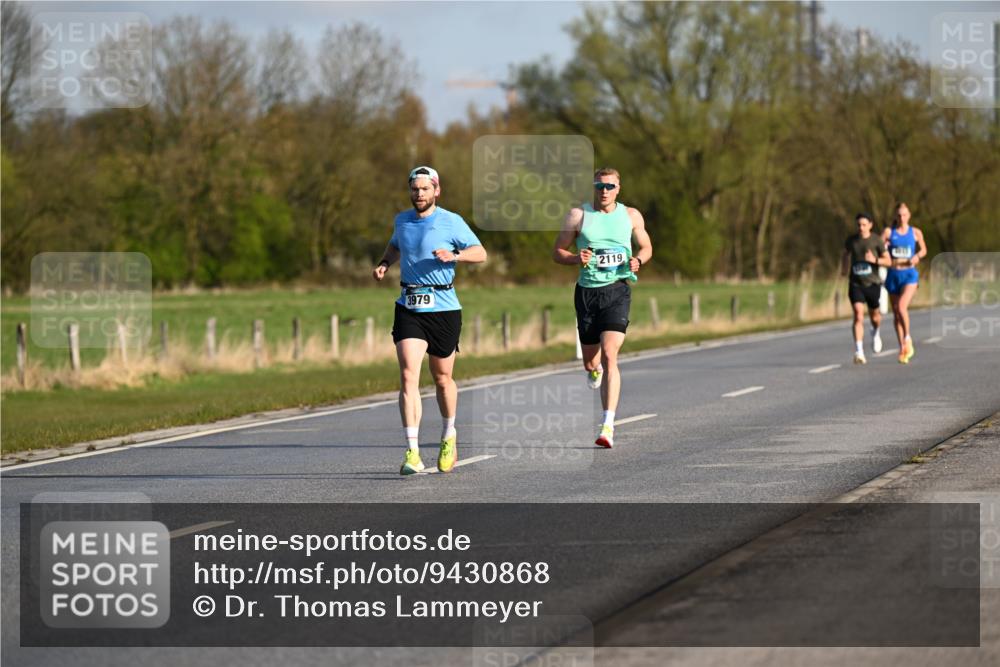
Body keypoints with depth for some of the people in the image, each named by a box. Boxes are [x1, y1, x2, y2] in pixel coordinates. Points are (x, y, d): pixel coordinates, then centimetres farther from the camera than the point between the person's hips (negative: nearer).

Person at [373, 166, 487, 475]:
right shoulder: (402, 220, 10)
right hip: (408, 308, 2)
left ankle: (449, 435, 38)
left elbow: (480, 253, -3)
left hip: (443, 309, -2)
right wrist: (385, 263, 10)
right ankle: (412, 452, -18)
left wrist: (454, 255, -21)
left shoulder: (451, 222, -4)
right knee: (408, 376, -14)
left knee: (442, 378, 11)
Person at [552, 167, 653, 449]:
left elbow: (646, 247, 18)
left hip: (617, 291, -1)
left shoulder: (631, 216, 6)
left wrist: (637, 261, -5)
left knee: (609, 356, -18)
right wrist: (576, 259, -16)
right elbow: (557, 252, 5)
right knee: (590, 361, 11)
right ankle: (594, 368, 54)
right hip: (587, 291, 1)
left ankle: (608, 426, -20)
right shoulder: (578, 215, 2)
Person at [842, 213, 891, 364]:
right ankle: (859, 352, -22)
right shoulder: (851, 240, 1)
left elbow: (888, 261, -5)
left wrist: (875, 260, -22)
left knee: (874, 316, 13)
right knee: (858, 315, -16)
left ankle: (875, 333, 50)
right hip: (856, 284, 0)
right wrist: (844, 269, 34)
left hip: (873, 283, 0)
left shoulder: (877, 240, -6)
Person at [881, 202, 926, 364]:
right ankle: (902, 348, 19)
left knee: (902, 307, -23)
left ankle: (908, 338, -2)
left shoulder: (916, 233, 3)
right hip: (893, 275, 2)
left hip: (909, 274, -2)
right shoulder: (888, 232, 1)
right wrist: (883, 246, -23)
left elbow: (923, 250, 16)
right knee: (896, 313, 7)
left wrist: (917, 256, -4)